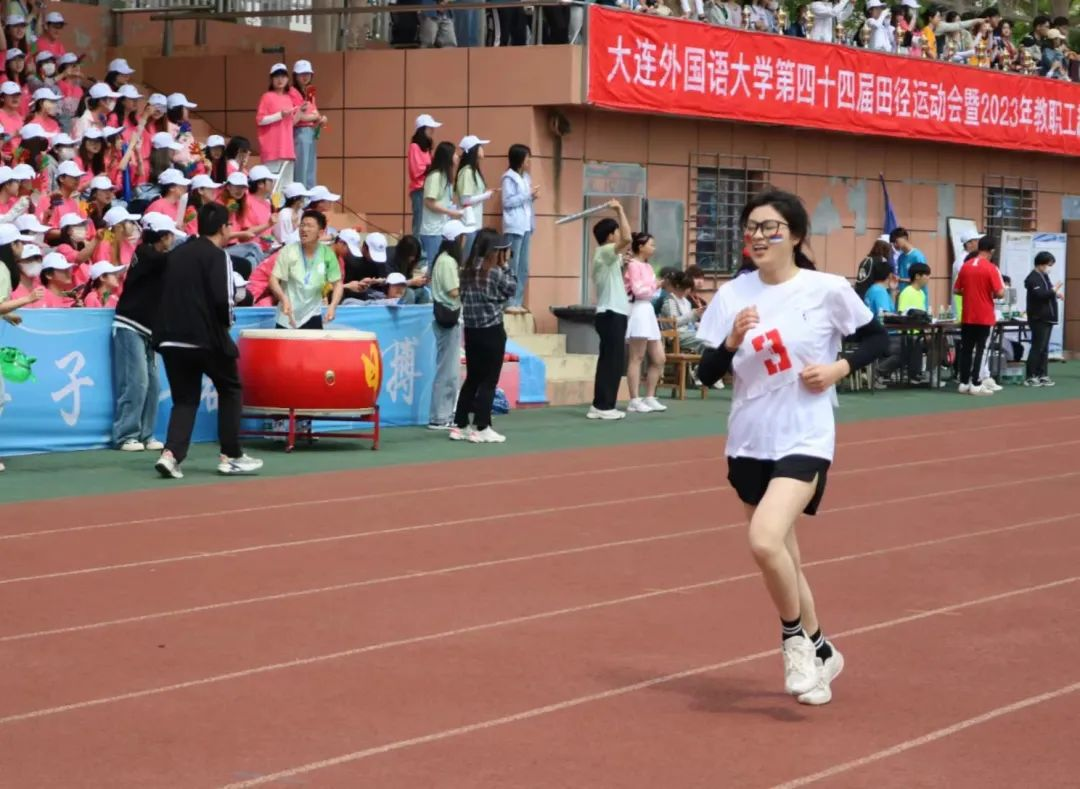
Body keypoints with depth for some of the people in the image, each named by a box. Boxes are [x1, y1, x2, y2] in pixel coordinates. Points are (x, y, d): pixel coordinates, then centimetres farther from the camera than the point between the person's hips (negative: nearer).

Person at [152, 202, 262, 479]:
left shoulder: (176, 254, 12)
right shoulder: (217, 256, -7)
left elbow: (166, 295, 13)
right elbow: (223, 300, -17)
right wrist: (227, 320, 2)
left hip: (172, 338, 5)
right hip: (206, 337, -5)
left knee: (184, 399, 11)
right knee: (230, 391, 15)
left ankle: (171, 454, -9)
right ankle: (231, 456, 14)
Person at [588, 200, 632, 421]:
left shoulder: (607, 257, 19)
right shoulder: (605, 252, -12)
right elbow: (627, 239, -29)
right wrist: (620, 211, -24)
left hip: (612, 313, 10)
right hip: (611, 314, -10)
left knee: (611, 361, 10)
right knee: (611, 361, -9)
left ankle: (602, 405, 11)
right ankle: (603, 406, -8)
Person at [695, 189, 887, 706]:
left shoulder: (829, 290, -8)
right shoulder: (732, 295, 0)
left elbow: (878, 339, 5)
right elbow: (706, 374, 0)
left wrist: (839, 367, -12)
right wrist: (732, 341, -18)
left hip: (805, 440, -5)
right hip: (749, 443, 5)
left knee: (765, 540, -25)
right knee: (780, 557, 13)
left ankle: (795, 639, 0)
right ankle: (819, 651, 35)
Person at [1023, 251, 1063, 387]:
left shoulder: (1043, 276, 18)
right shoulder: (1033, 278, -13)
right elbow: (1039, 295, -26)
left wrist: (1055, 294, 9)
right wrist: (1054, 291, -16)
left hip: (1046, 318, 10)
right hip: (1038, 319, -10)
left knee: (1044, 348, 10)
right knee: (1037, 348, -9)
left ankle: (1042, 374, 14)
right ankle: (1031, 377, -7)